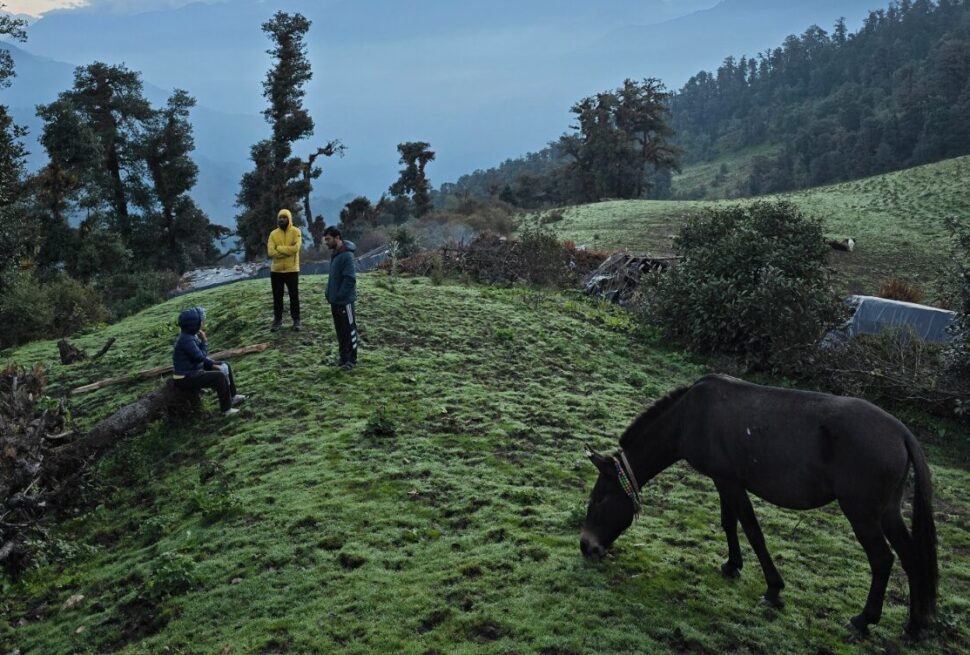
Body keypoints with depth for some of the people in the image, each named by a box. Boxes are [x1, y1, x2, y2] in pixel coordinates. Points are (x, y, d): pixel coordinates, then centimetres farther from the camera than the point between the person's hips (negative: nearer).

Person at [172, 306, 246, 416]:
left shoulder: (190, 335, 5)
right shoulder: (186, 339, -25)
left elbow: (202, 356, 12)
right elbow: (200, 357, -23)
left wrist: (213, 364, 0)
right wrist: (204, 341, -13)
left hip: (193, 370, 10)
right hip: (185, 378, -10)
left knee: (225, 365, 14)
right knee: (220, 376, -25)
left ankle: (232, 396, 22)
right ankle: (226, 409, -16)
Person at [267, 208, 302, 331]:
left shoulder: (296, 231, -5)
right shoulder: (273, 234, 2)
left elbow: (295, 248, -20)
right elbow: (271, 252, -9)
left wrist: (279, 248, -14)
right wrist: (288, 251, -15)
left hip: (292, 270, -3)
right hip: (276, 271, 3)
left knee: (294, 296, 6)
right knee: (277, 297, 9)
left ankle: (296, 320, 16)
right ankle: (277, 320, 19)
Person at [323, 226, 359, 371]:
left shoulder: (346, 255, -19)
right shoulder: (334, 253, 10)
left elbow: (350, 279, -23)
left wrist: (339, 296, -20)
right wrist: (330, 294, 13)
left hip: (345, 300, -9)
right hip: (335, 300, 9)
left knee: (349, 329, 0)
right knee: (340, 330, 15)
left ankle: (351, 359, 7)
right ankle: (343, 356, 24)